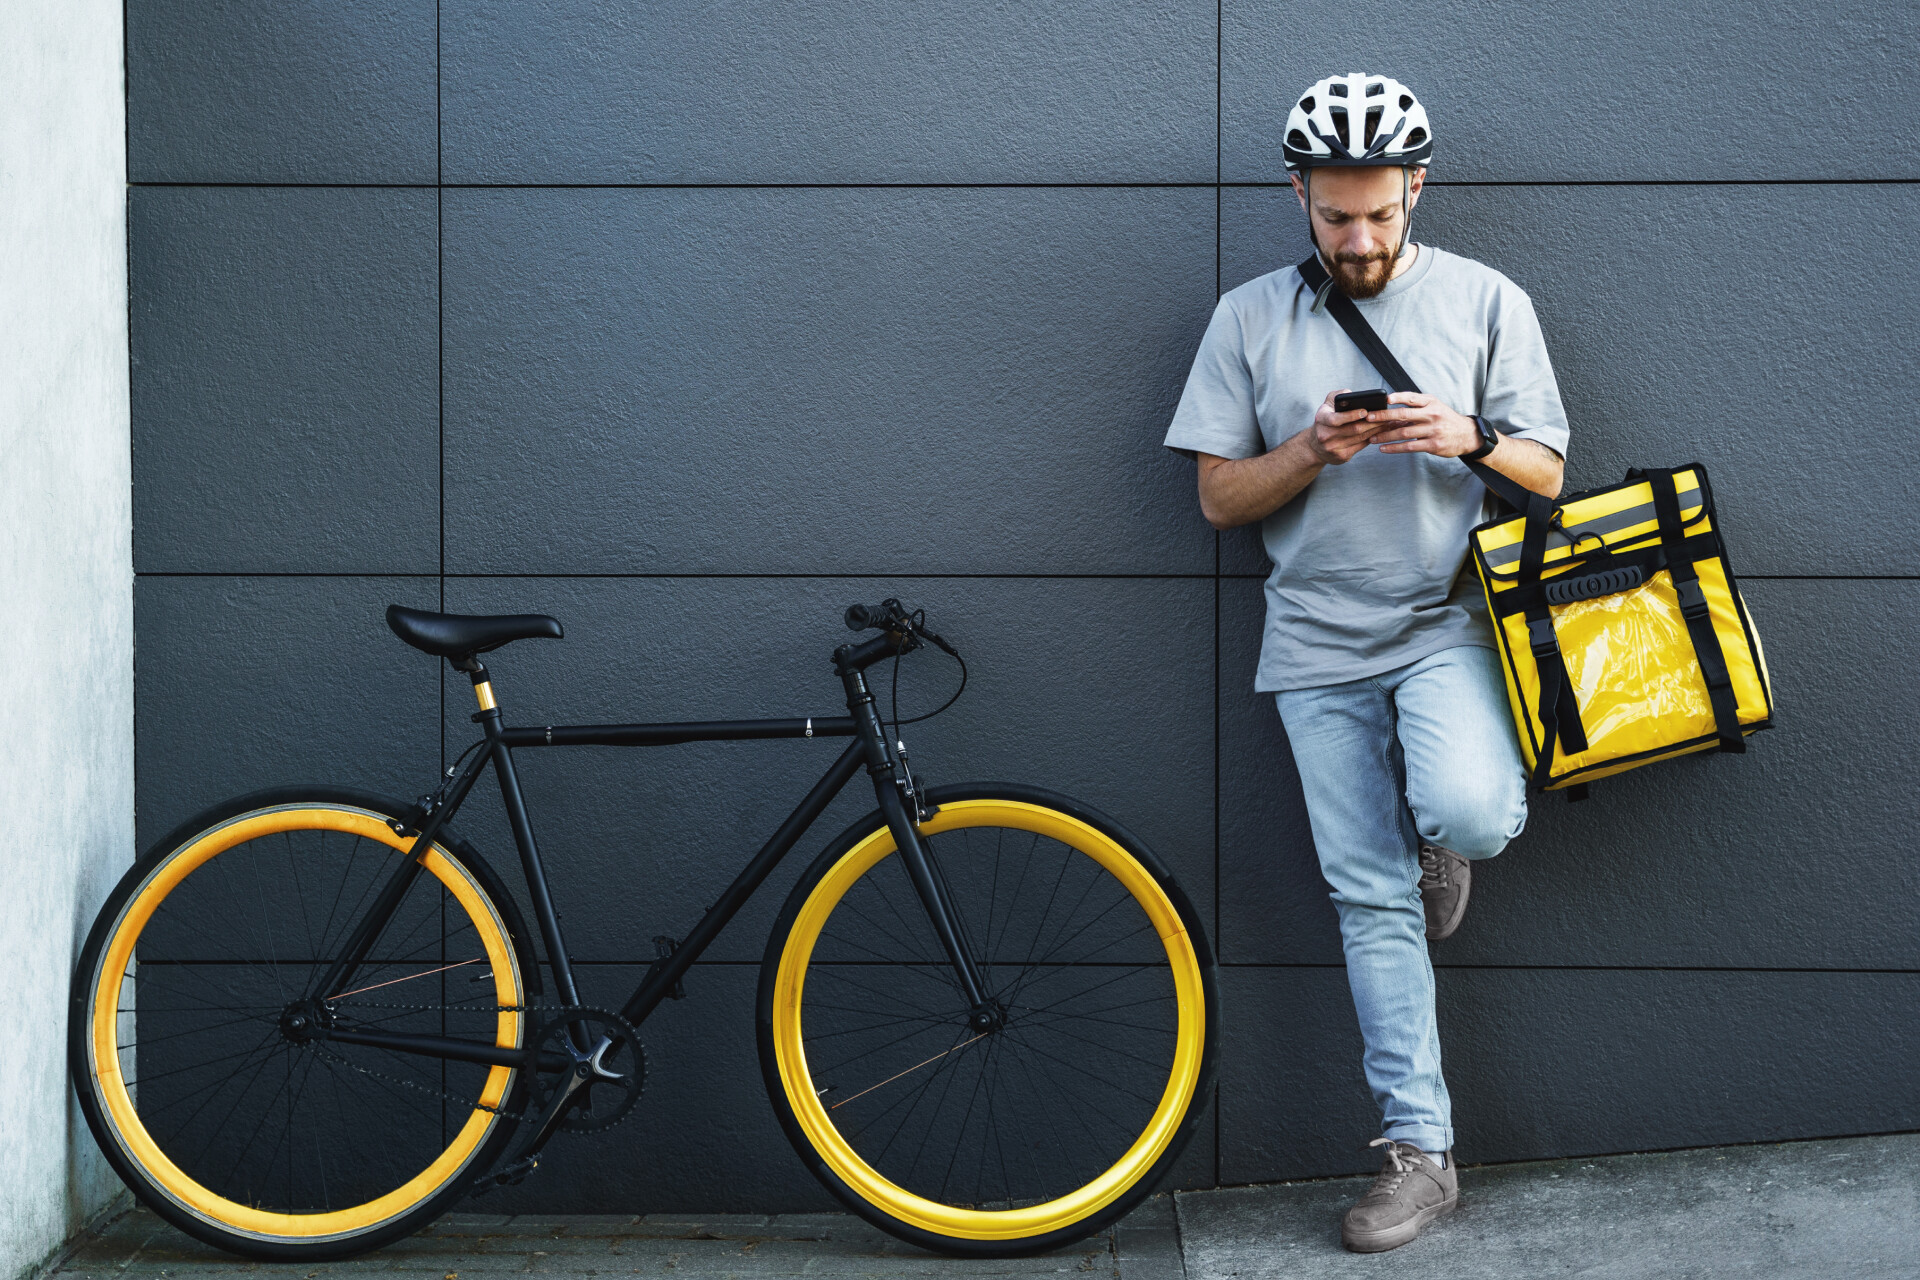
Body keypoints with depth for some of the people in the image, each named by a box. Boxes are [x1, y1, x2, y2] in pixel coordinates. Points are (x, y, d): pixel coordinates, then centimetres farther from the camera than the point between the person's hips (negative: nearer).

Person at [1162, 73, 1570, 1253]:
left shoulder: (1488, 301, 3)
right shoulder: (1251, 318, 5)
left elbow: (1546, 476, 4)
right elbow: (1221, 496, 4)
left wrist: (1468, 438, -16)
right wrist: (1311, 454, -15)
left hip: (1449, 625, -1)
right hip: (1320, 643, 1)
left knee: (1472, 816, -29)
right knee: (1372, 900, 2)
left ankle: (1440, 832, 10)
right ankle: (1420, 1152, 10)